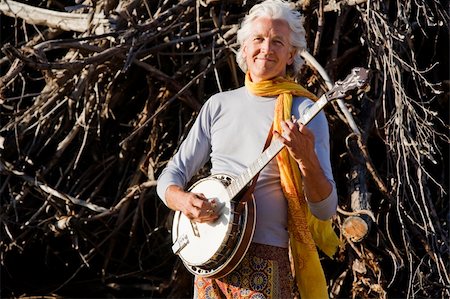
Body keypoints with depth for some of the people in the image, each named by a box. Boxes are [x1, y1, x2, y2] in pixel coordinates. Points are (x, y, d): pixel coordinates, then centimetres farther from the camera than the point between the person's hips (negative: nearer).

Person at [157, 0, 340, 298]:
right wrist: (183, 201, -10)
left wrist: (306, 159, -27)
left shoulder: (304, 113, -3)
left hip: (264, 259, -4)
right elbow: (171, 175, 12)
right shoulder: (219, 105, 10)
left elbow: (325, 210, -9)